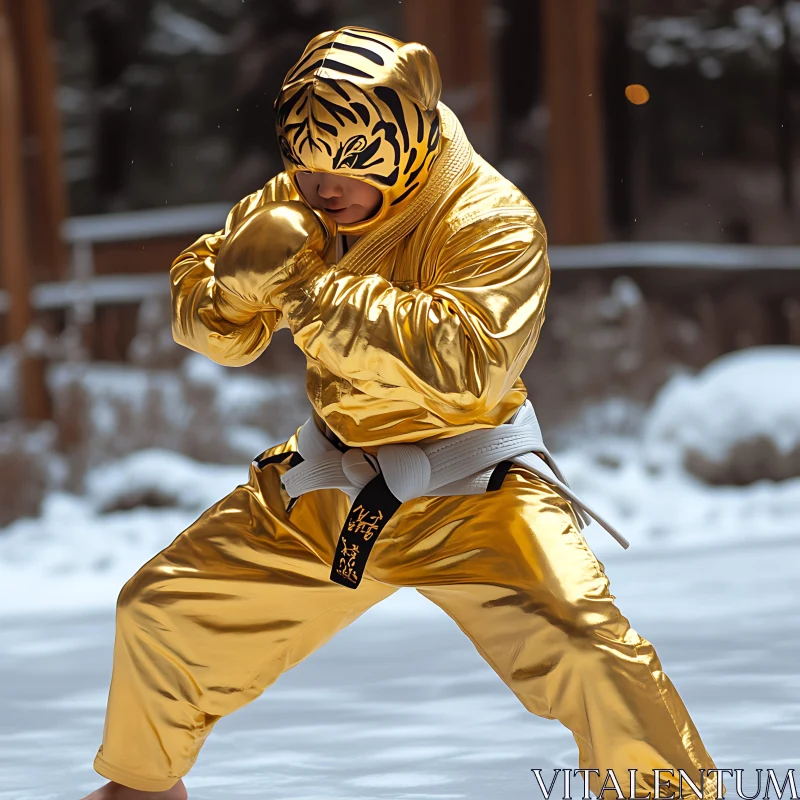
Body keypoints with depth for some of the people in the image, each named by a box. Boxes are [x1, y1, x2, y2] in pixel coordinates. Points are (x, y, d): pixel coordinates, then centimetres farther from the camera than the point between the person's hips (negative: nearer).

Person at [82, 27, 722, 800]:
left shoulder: (492, 222, -22)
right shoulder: (296, 206, -3)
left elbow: (467, 360, -38)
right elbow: (209, 327, 4)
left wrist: (311, 287, -37)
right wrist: (238, 285, -22)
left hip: (465, 492, -6)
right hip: (325, 487, 6)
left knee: (587, 655, -25)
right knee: (160, 612, 12)